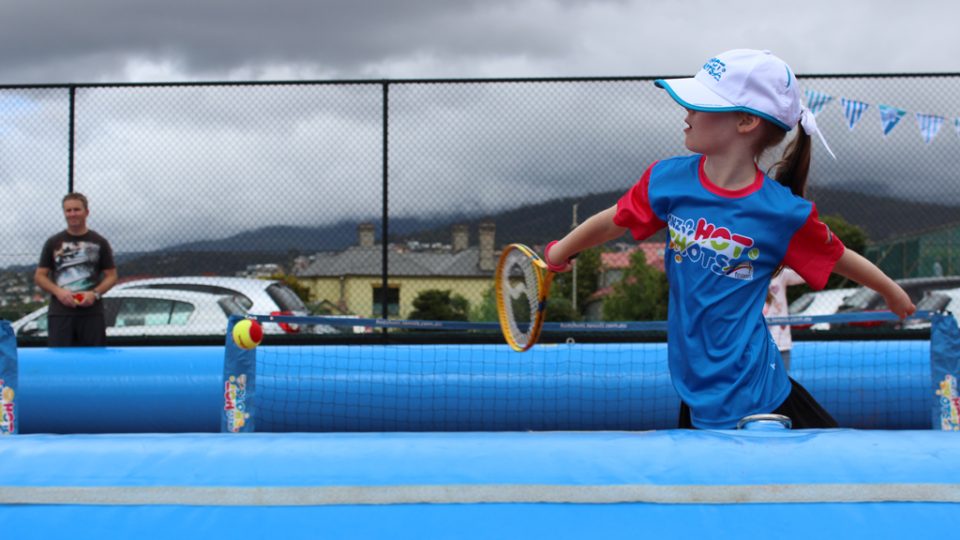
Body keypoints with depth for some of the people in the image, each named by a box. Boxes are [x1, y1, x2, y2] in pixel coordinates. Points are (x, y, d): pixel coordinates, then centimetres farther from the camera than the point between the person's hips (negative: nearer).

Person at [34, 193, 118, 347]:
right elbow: (39, 276, 10)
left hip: (91, 313, 0)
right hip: (60, 313, 0)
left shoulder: (99, 243, 8)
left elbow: (111, 275, 8)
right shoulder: (53, 243, 10)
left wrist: (95, 293, -10)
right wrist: (58, 291, -9)